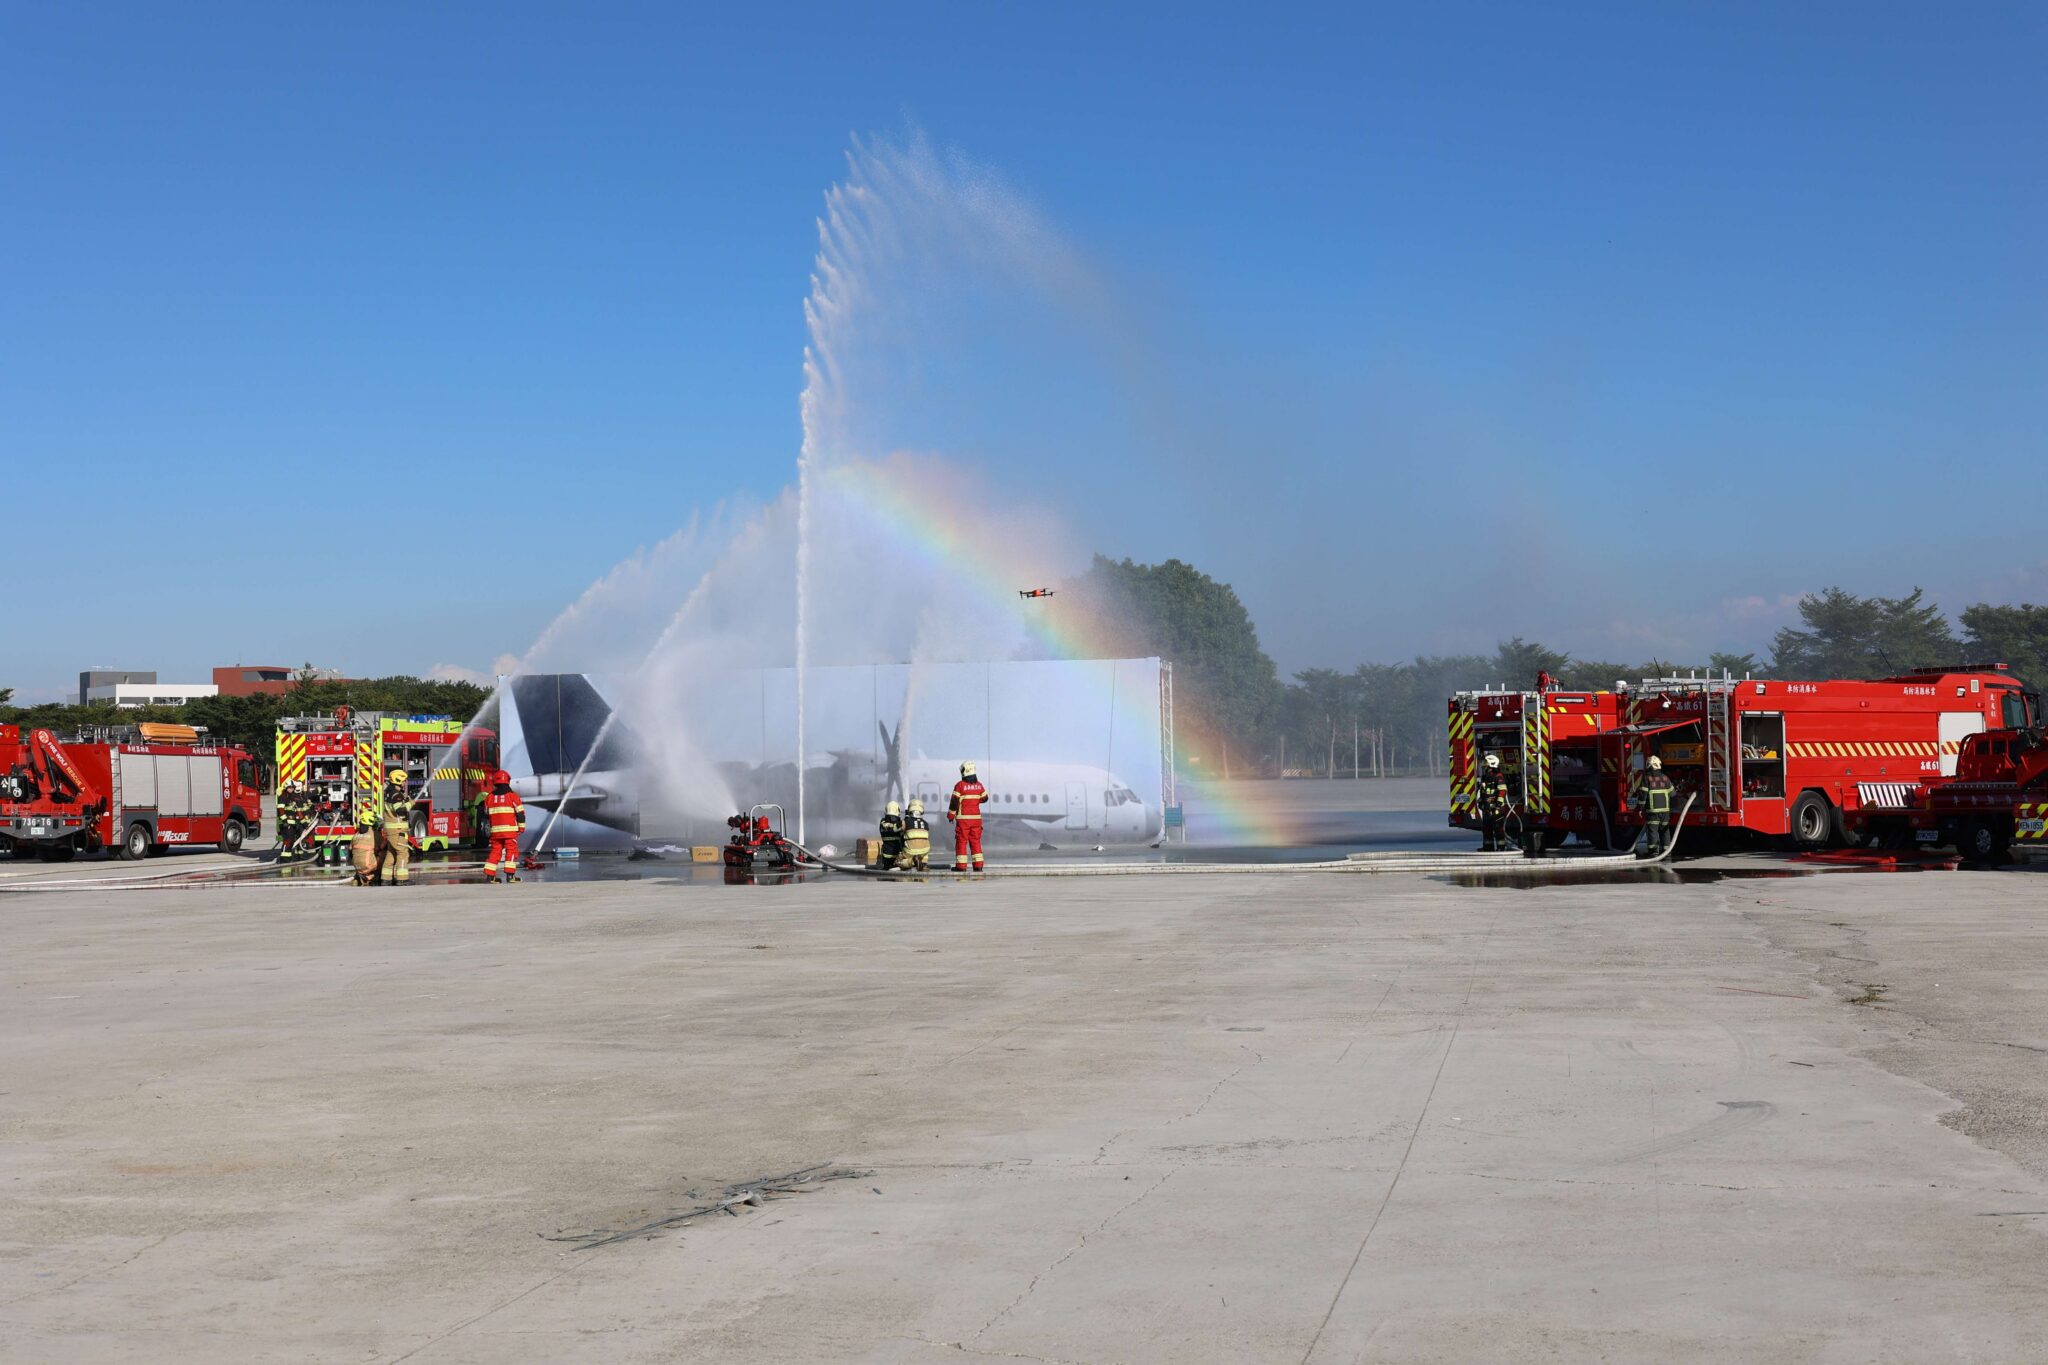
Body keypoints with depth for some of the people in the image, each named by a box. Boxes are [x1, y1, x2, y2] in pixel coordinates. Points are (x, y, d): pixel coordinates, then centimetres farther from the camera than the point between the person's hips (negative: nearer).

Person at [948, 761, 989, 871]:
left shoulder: (960, 785, -11)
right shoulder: (979, 785, 4)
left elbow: (954, 801, -10)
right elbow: (984, 798, 16)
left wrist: (950, 815, 0)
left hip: (963, 817, -4)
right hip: (976, 817, 4)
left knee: (961, 841, 2)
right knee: (975, 841, 10)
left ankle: (961, 866, 0)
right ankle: (978, 865, 6)